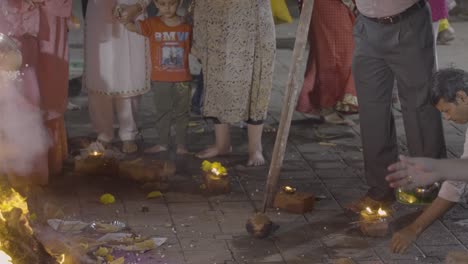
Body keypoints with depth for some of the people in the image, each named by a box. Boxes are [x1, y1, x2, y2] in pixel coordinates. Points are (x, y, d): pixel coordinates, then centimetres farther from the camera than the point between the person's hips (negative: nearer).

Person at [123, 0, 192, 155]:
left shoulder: (187, 25, -2)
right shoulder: (152, 24, -5)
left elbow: (191, 48, 9)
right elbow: (130, 26, -12)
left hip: (182, 79, 0)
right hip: (160, 79, 0)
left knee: (182, 112, 7)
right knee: (162, 112, 11)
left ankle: (181, 144, 17)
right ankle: (163, 143, 22)